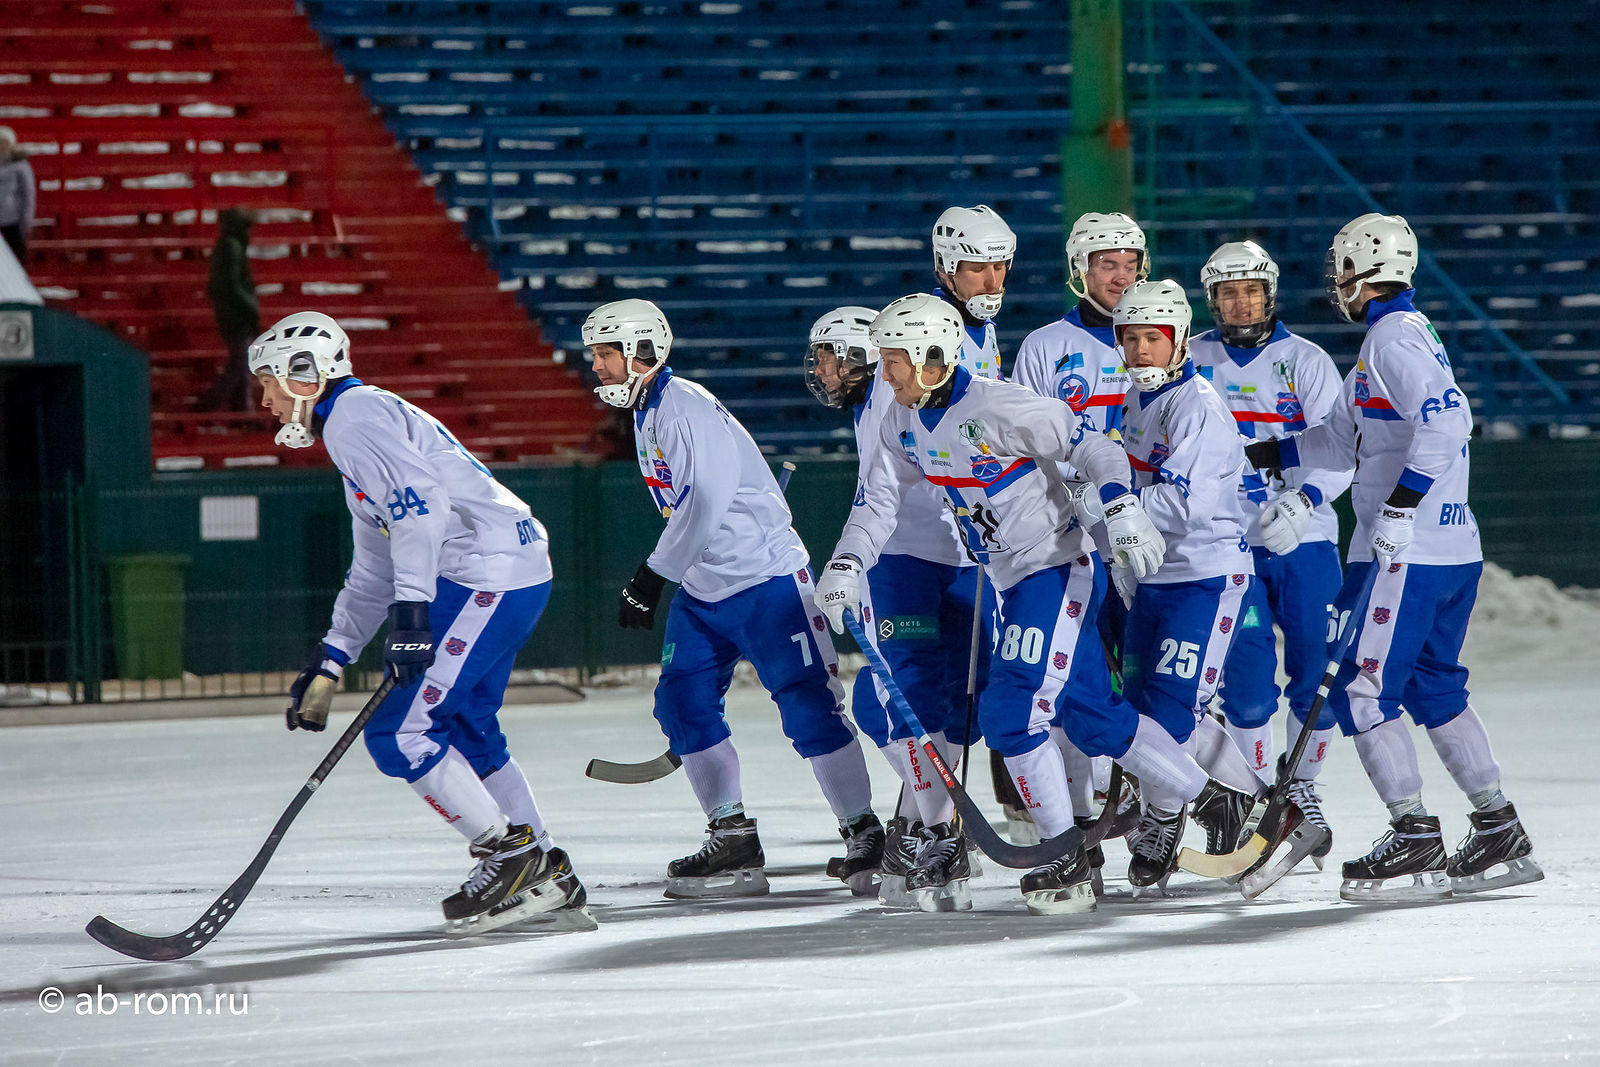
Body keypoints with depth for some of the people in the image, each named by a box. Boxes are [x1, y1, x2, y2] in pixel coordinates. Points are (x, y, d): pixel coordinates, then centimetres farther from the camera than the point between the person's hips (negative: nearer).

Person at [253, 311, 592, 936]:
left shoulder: (356, 413, -6)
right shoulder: (349, 426, 27)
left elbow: (419, 498, -23)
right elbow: (374, 573, 30)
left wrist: (412, 611, -29)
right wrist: (327, 666, 26)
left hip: (490, 573, -11)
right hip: (491, 575, 11)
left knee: (400, 732, -10)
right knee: (462, 732, 19)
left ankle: (512, 855, -3)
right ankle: (550, 878, 21)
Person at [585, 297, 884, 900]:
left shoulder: (688, 408, -17)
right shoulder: (645, 415, 14)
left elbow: (706, 501, -24)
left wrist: (653, 576, -21)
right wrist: (658, 583, 21)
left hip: (764, 577, -10)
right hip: (703, 590, 10)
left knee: (807, 706, -9)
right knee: (683, 702, 2)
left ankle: (864, 835, -3)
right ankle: (733, 841, 7)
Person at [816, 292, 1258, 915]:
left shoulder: (995, 407, -21)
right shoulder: (905, 421, 4)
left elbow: (1089, 445, -19)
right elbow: (879, 500, 9)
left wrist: (1121, 509, -31)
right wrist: (846, 565, -5)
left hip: (1061, 565, -9)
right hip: (1014, 580, 9)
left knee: (1011, 713, -16)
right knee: (1093, 716, 11)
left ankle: (1067, 859, -8)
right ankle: (1214, 800, 22)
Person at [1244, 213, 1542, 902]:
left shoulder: (1394, 336, -11)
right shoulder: (1409, 333, 20)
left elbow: (1445, 420, -26)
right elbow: (1351, 438, 28)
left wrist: (1400, 506, -29)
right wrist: (1266, 454, 29)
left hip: (1407, 554, -10)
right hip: (1453, 551, 10)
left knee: (1361, 690, -6)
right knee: (1434, 689, 16)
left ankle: (1415, 843, -7)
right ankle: (1499, 838, 16)